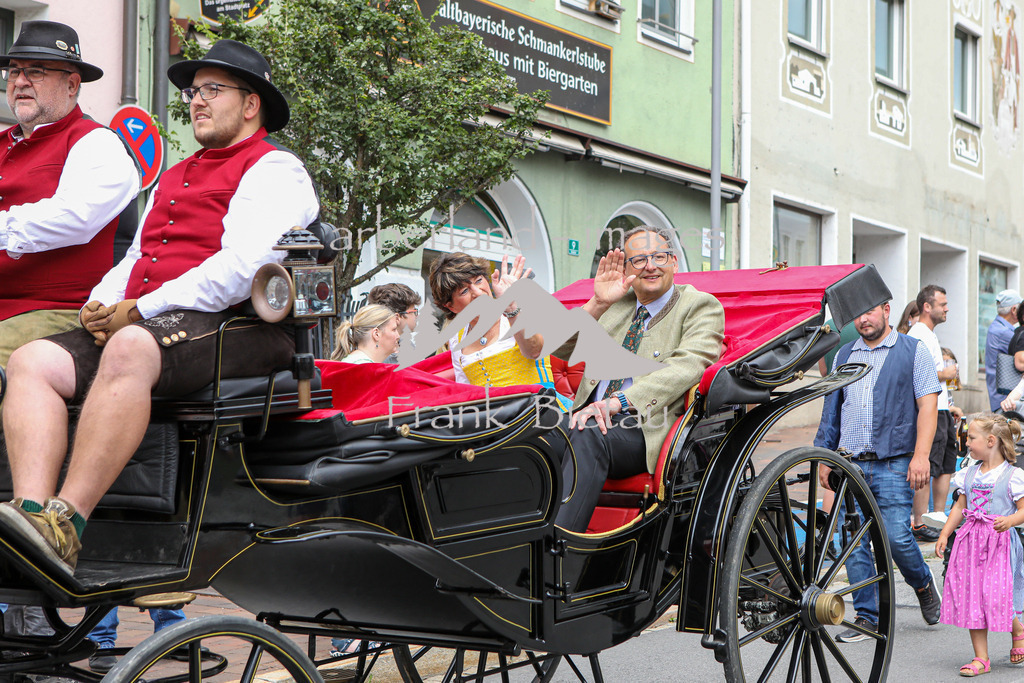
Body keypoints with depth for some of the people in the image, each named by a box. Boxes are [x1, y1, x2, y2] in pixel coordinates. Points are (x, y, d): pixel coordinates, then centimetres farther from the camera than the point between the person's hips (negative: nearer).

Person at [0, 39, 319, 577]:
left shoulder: (274, 170, 4)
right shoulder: (173, 178, 34)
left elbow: (243, 268, -12)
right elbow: (134, 259, 29)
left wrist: (140, 311, -12)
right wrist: (99, 307, 5)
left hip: (233, 328, -8)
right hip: (137, 324, 8)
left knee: (129, 350, -38)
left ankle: (66, 524, -45)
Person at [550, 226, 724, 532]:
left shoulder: (700, 306, 6)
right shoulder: (615, 304, 23)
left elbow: (687, 366, -13)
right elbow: (560, 348, 16)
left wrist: (619, 401, -25)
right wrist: (597, 304, -1)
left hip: (650, 427, -5)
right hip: (591, 415, 5)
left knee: (587, 437, -36)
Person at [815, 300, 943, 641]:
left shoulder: (913, 351, 3)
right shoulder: (844, 356, 15)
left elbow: (927, 405, -3)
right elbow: (831, 411, 20)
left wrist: (921, 455, -13)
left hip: (893, 463, -4)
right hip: (849, 463, 4)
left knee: (896, 536, -10)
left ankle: (923, 583, 21)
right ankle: (867, 617, 9)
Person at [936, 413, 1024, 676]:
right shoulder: (969, 474, 11)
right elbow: (960, 507, 17)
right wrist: (944, 534, 12)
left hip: (1000, 543, -5)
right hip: (970, 541, 5)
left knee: (997, 596, -9)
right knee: (971, 597, 2)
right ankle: (981, 658, 9)